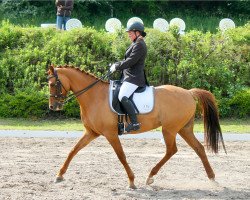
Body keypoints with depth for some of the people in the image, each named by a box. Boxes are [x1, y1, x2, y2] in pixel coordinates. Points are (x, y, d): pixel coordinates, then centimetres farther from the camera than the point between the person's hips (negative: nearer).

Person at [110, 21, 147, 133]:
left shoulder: (139, 45, -13)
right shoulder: (136, 44, 20)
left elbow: (130, 61, -20)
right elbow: (129, 60, 26)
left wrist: (117, 67, -10)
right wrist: (117, 64, 12)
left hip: (134, 78, -12)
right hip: (130, 76, 12)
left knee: (123, 97, -28)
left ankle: (134, 123, -33)